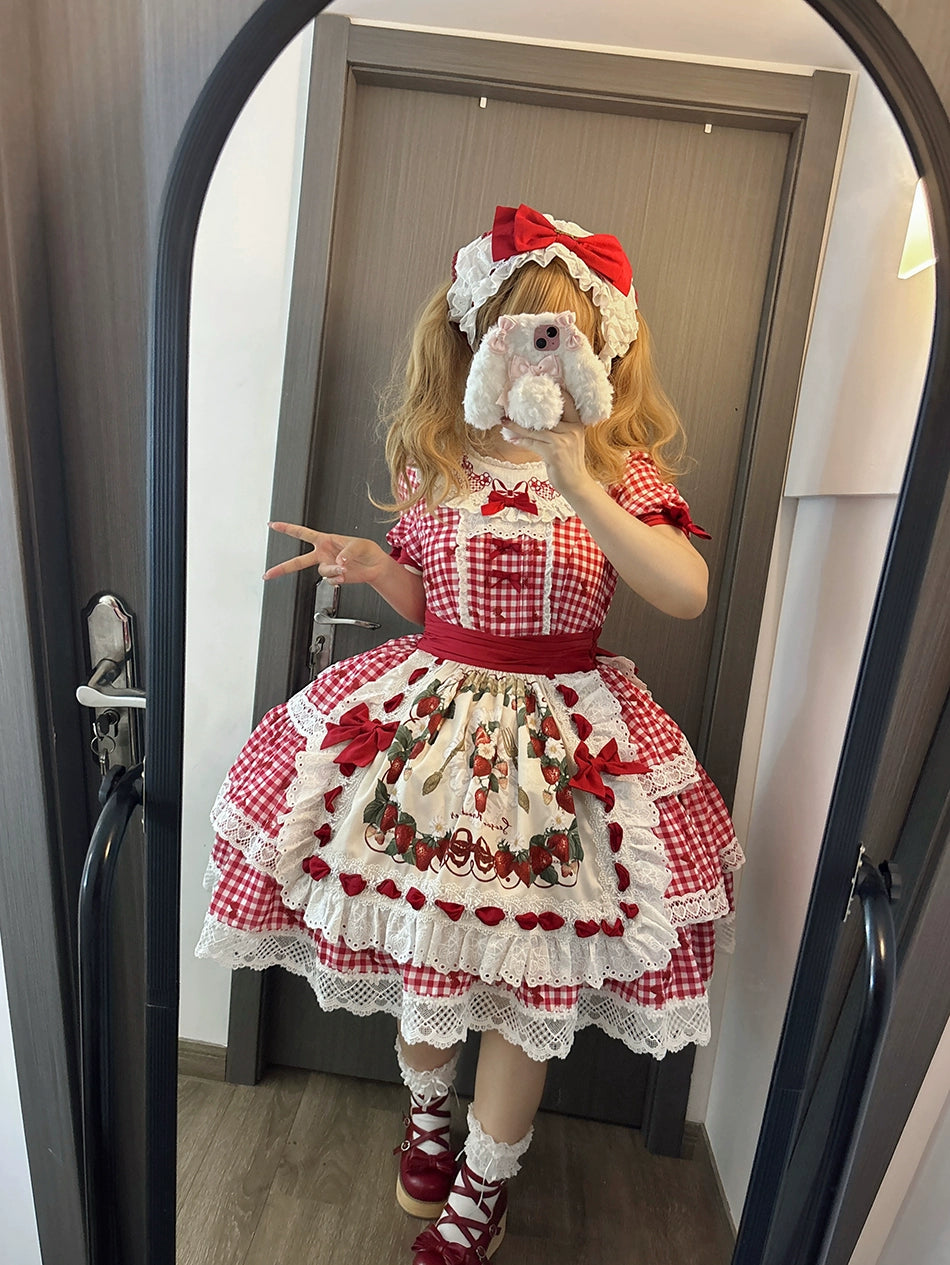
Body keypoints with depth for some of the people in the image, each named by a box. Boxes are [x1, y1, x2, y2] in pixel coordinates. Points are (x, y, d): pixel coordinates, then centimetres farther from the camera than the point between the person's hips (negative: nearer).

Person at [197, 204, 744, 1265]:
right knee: (418, 938, 15)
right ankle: (426, 1109, 50)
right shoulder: (433, 454, 1)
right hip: (433, 710, 2)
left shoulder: (621, 467, -5)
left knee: (528, 976, 8)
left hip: (561, 732, -1)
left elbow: (689, 594, -21)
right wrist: (366, 563, -10)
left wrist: (577, 484, -29)